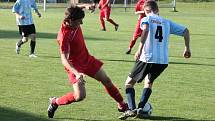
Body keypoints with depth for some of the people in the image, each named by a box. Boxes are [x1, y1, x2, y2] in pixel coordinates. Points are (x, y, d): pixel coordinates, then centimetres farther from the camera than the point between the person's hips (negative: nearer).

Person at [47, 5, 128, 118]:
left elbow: (76, 11, 16)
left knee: (106, 80, 14)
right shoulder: (64, 35, -33)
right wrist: (76, 73, -47)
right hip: (75, 65, -8)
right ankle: (55, 102, 6)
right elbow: (64, 59, -36)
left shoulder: (75, 24, -11)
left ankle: (122, 104, 33)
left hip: (87, 59, 8)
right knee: (80, 96, -19)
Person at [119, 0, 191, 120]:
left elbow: (145, 29, -19)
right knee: (149, 82, 28)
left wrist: (140, 48, -24)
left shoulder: (147, 19, 4)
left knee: (129, 83, 12)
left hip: (147, 58, -4)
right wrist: (187, 49, 27)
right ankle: (140, 109, 10)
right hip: (163, 61, 4)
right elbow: (185, 31, 17)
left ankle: (132, 109, -8)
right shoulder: (167, 22, 16)